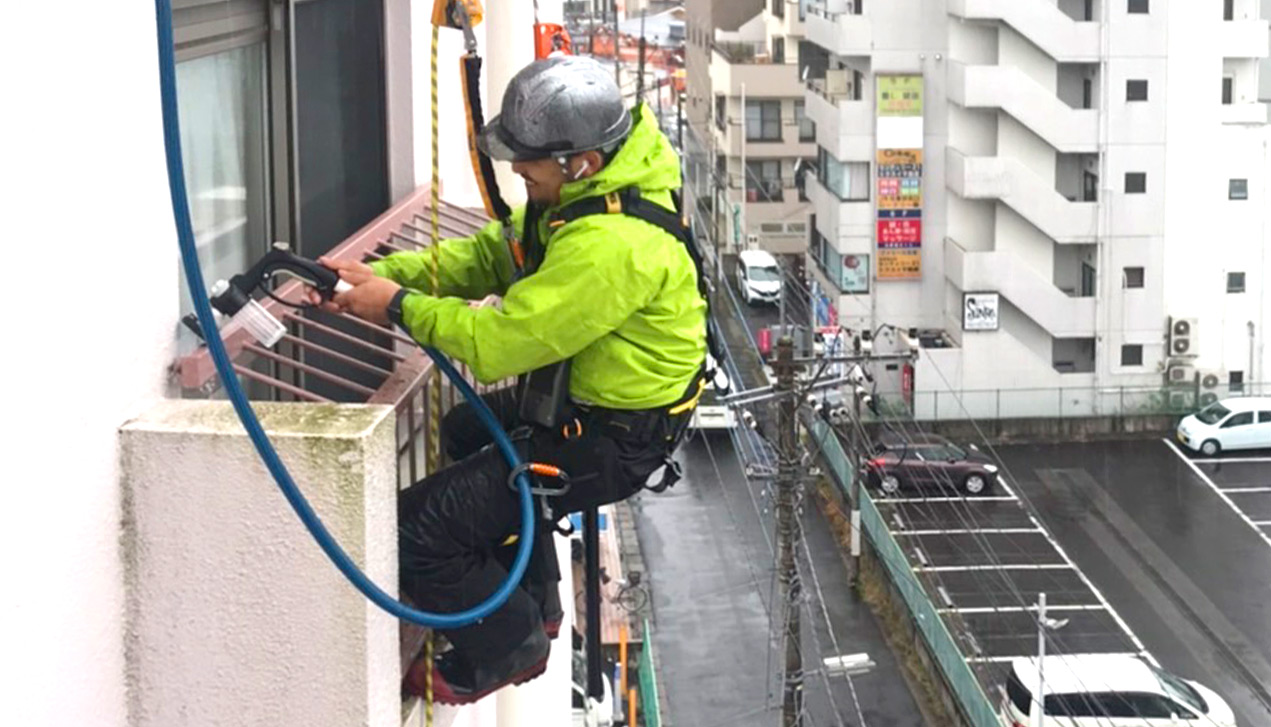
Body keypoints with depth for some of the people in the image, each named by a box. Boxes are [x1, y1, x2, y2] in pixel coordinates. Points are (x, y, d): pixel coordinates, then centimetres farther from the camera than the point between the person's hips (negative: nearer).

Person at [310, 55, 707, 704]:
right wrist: (383, 273, -7)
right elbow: (490, 255, 6)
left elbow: (499, 340, -30)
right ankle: (531, 599, 44)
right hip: (577, 394, 11)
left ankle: (506, 648, 15)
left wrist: (400, 306, -16)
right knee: (459, 434, 34)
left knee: (420, 529, -11)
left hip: (610, 438, -11)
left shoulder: (610, 247, -34)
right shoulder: (583, 190, -1)